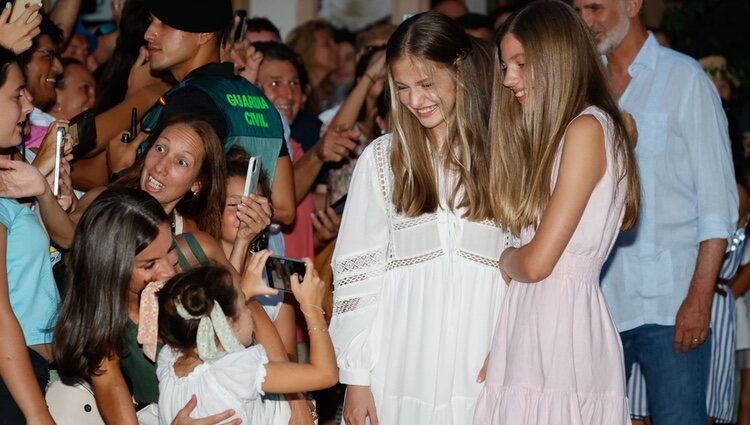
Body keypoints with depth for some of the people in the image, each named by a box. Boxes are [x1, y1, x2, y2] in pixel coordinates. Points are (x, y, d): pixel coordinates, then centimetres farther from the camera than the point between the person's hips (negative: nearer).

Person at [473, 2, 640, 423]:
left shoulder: (588, 128, -8)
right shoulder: (554, 134, 20)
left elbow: (537, 262, -12)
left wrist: (504, 260, 6)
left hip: (563, 322, -8)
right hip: (531, 323, 8)